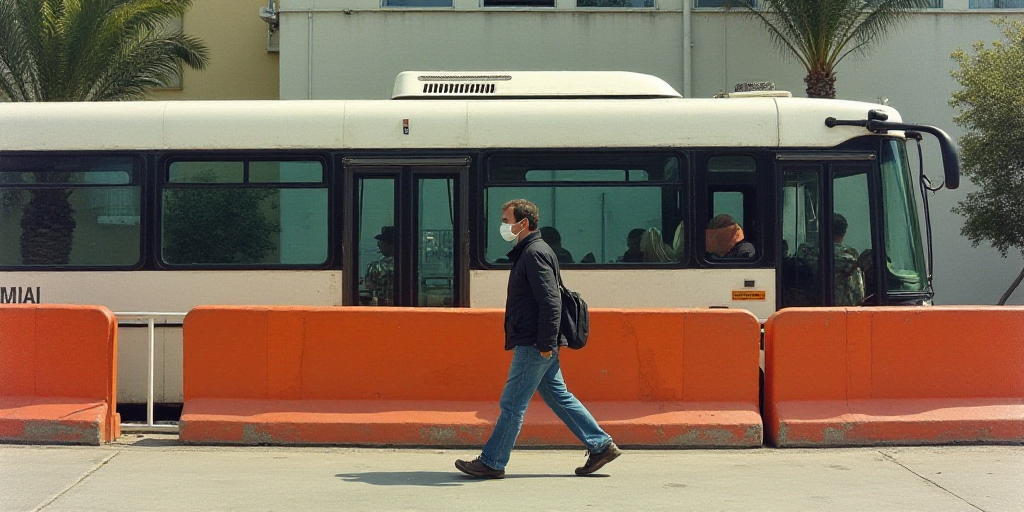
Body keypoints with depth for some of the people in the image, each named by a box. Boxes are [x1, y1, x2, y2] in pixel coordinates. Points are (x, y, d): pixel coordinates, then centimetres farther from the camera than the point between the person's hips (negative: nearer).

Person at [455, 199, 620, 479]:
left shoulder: (535, 253, -14)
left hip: (534, 347, -10)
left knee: (512, 404, -3)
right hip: (538, 345, 10)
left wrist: (545, 344, -23)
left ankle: (491, 462, 4)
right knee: (560, 398, 13)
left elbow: (550, 301, -22)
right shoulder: (526, 252, 17)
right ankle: (601, 445, 15)